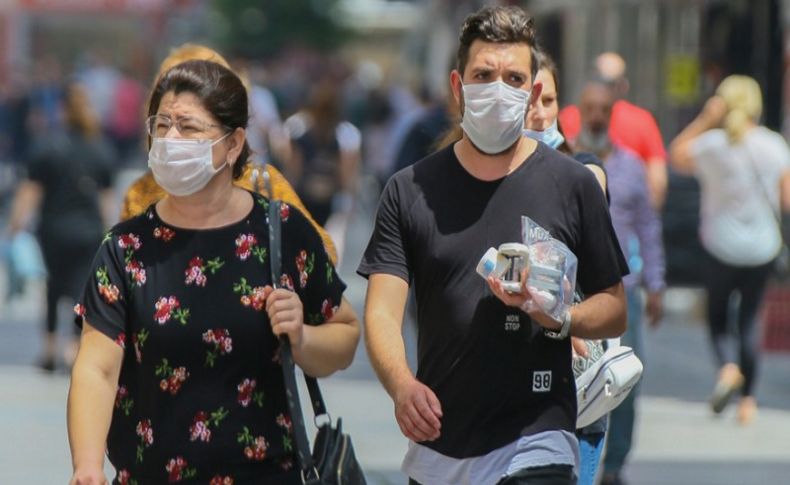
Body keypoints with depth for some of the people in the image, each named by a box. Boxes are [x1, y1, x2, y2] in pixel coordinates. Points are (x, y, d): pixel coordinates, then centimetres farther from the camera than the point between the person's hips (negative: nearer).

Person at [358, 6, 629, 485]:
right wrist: (403, 385, -23)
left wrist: (558, 317, -16)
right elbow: (382, 314, -3)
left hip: (535, 446, -3)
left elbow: (614, 312, 6)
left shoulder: (572, 185, 1)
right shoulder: (410, 190, 5)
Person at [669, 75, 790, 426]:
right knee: (749, 318, 14)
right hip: (762, 248, 2)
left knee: (717, 316, 13)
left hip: (722, 248, -2)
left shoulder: (711, 144, -10)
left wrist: (705, 119, 5)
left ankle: (728, 367, -17)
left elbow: (677, 155, 11)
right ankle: (747, 399, 13)